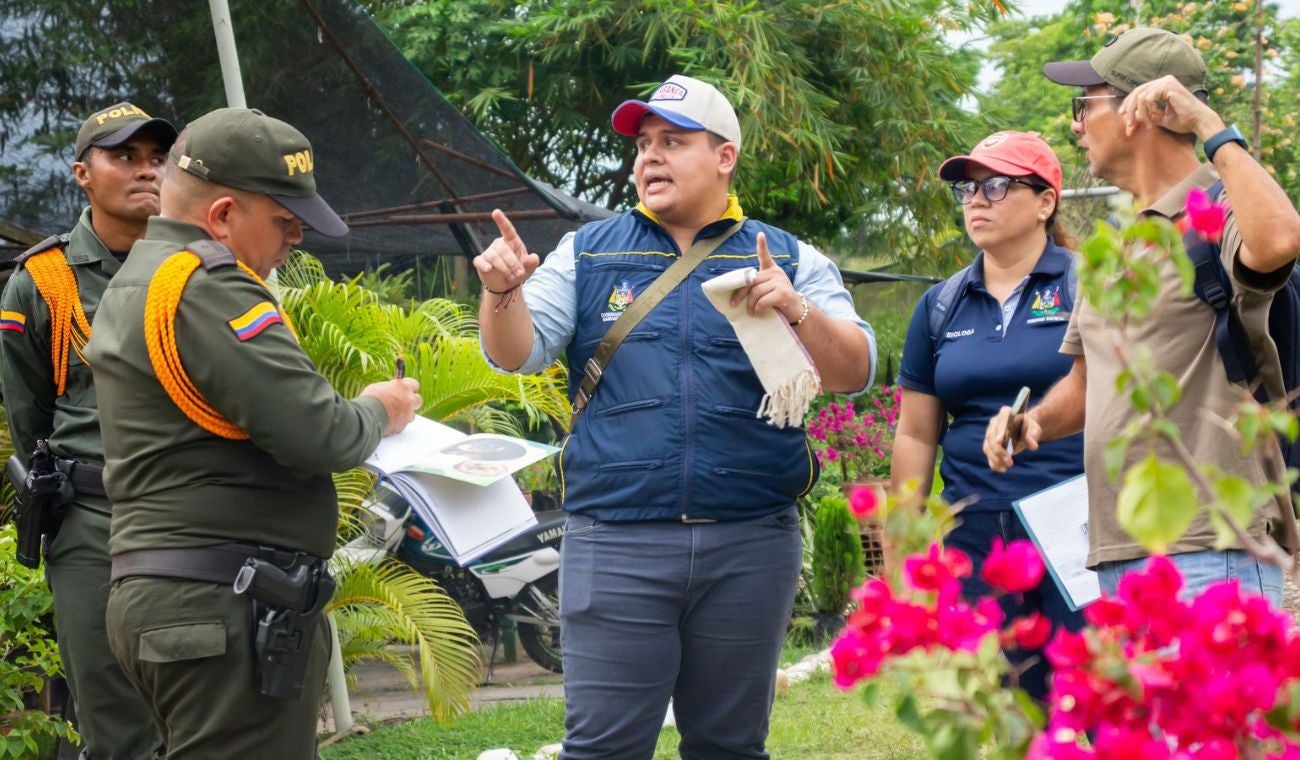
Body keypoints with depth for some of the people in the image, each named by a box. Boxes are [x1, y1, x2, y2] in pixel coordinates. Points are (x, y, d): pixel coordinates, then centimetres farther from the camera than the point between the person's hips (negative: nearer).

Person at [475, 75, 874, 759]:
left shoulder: (790, 261, 7)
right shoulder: (588, 254, 10)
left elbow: (854, 372, -3)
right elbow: (517, 352, 1)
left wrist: (798, 310, -23)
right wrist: (502, 292, -20)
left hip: (750, 544, 1)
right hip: (615, 541, 0)